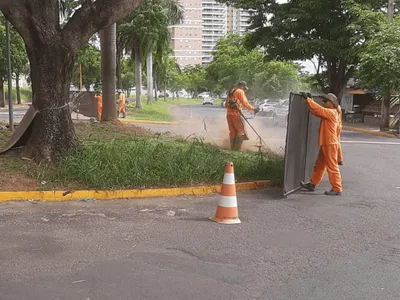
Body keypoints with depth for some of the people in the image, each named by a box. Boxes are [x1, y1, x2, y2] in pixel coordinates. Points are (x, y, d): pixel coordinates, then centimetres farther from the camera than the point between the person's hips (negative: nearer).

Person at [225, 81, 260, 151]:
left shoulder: (231, 92, 23)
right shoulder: (240, 91, -1)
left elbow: (226, 105, 24)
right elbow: (245, 103, -10)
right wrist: (253, 109, -7)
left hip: (229, 114, 8)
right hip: (236, 113, -8)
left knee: (232, 132, 11)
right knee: (241, 132, -5)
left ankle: (232, 149, 10)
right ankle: (237, 150, -13)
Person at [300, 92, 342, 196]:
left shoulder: (331, 112, -15)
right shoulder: (328, 112, 14)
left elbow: (318, 109, -23)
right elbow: (317, 111, 15)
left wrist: (307, 98, -18)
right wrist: (310, 99, 7)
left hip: (330, 144, -10)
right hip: (325, 143, 10)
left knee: (332, 166, -5)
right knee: (319, 165, 16)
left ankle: (337, 189, 1)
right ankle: (312, 184, 25)